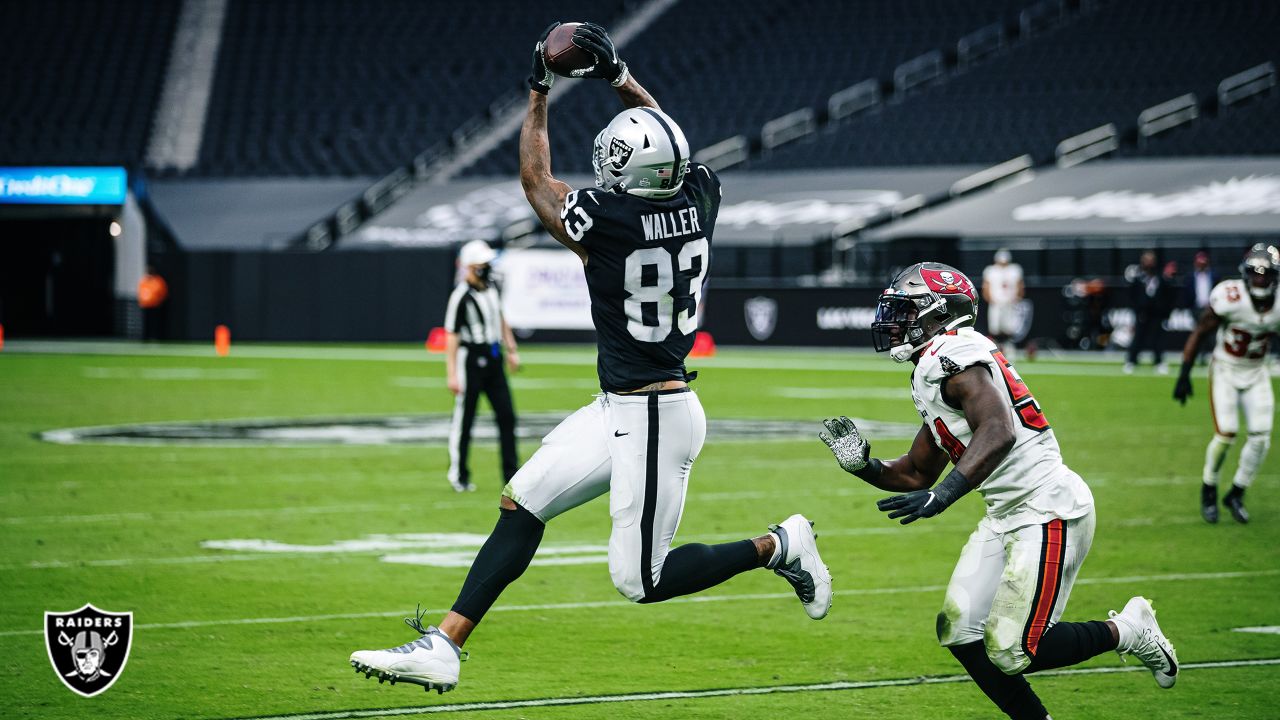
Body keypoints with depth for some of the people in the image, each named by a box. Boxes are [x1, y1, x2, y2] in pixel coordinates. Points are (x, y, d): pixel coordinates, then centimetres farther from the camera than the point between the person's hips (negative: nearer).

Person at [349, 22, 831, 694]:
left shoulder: (605, 219, -21)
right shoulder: (698, 198, -4)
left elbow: (536, 182, 0)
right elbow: (667, 146, 20)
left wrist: (538, 94, 10)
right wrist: (618, 74, 19)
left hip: (650, 420, -9)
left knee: (641, 581, 1)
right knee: (522, 504, 8)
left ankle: (776, 546, 9)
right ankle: (443, 645, 8)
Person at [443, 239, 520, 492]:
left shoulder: (491, 287, 7)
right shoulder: (461, 296, -17)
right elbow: (451, 337, -17)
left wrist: (511, 350, 22)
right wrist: (452, 374, -20)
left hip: (494, 360, 8)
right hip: (471, 360, -8)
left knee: (506, 415, 6)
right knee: (464, 420, 2)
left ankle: (511, 474, 12)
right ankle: (459, 475, 13)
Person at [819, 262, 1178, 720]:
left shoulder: (955, 357, -16)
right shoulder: (931, 375, 15)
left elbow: (998, 431, -33)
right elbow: (916, 475, 22)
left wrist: (943, 495, -41)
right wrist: (863, 464, 5)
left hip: (1049, 510, -10)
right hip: (1007, 516, 10)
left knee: (1011, 652, -11)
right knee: (960, 634, 5)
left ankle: (1126, 632, 9)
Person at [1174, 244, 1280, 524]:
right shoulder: (1230, 298, -24)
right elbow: (1199, 333, -14)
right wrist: (1184, 374, -15)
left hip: (1257, 374, 4)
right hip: (1225, 371, -4)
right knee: (1225, 434, -12)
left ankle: (1236, 494, 16)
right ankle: (1208, 490, 14)